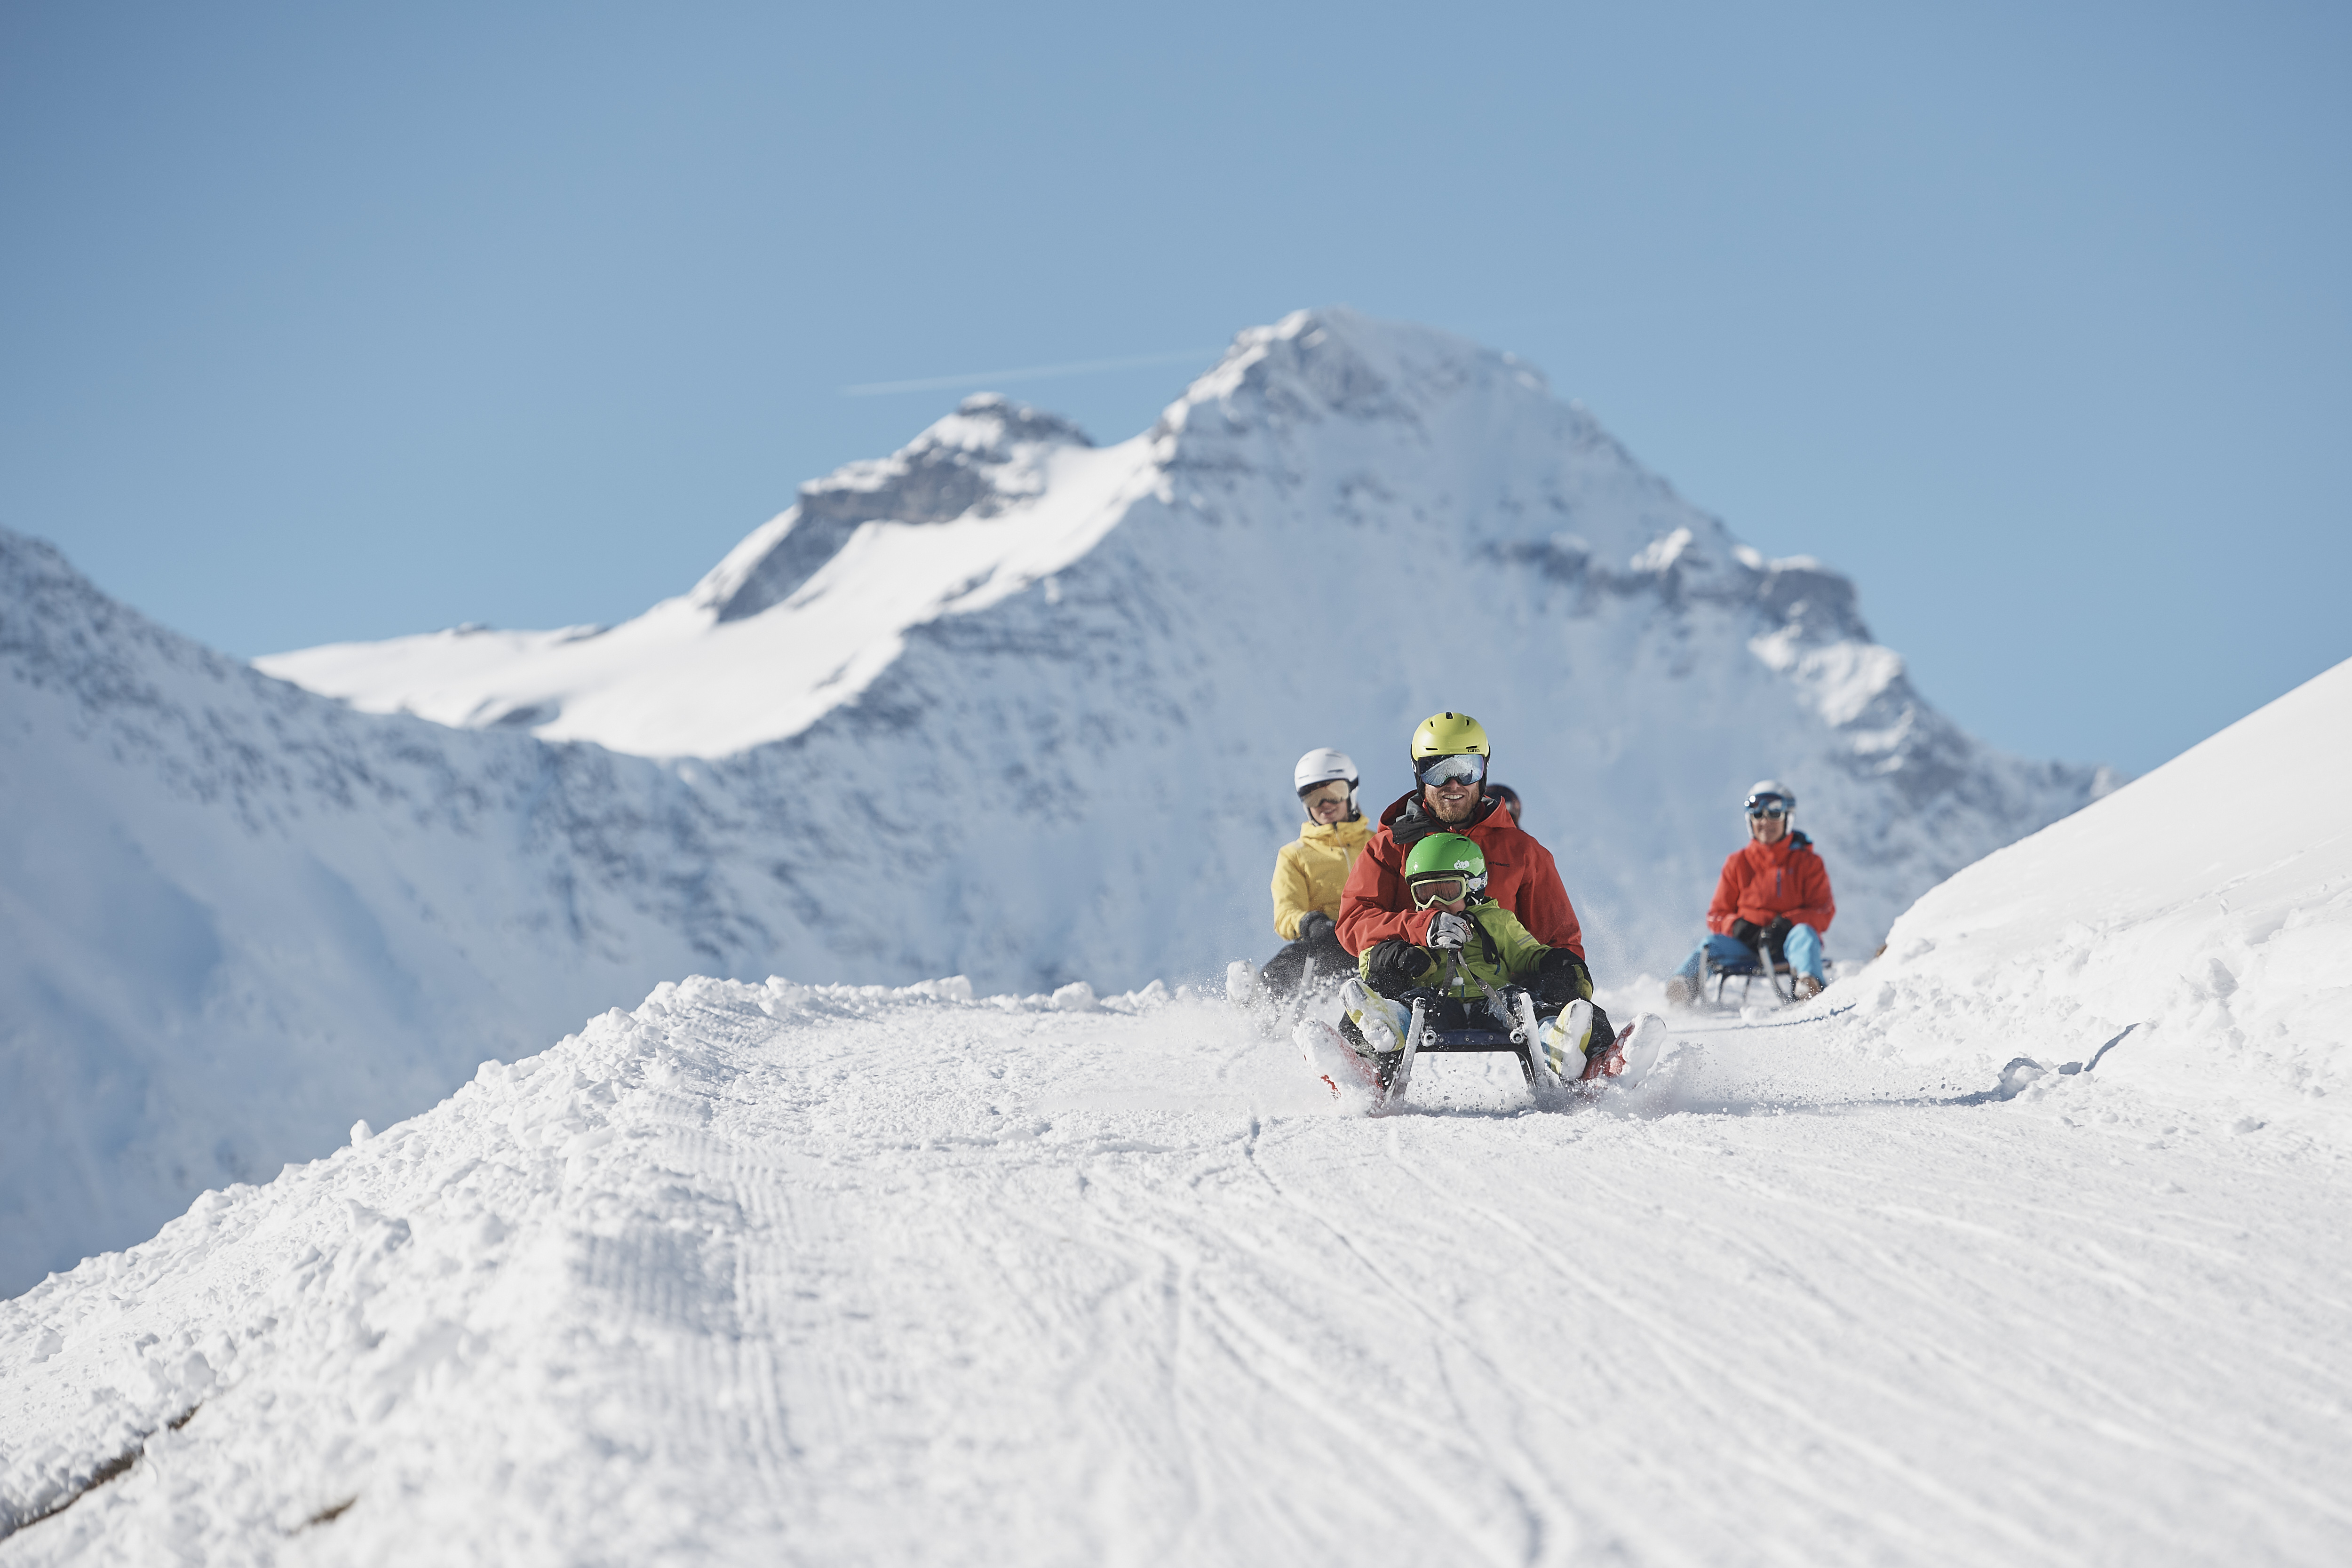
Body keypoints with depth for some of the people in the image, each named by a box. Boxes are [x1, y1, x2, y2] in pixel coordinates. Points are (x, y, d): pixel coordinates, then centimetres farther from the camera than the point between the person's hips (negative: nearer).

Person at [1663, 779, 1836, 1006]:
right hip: (1748, 946, 2)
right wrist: (1736, 926, -11)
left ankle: (1808, 986, -62)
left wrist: (1787, 923, -19)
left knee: (1804, 933, -33)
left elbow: (1823, 912, 0)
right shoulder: (1738, 863, 15)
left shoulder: (1808, 862, 10)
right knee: (1714, 943, -26)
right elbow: (1717, 915, 14)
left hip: (1786, 944, -1)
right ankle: (1683, 985, -53)